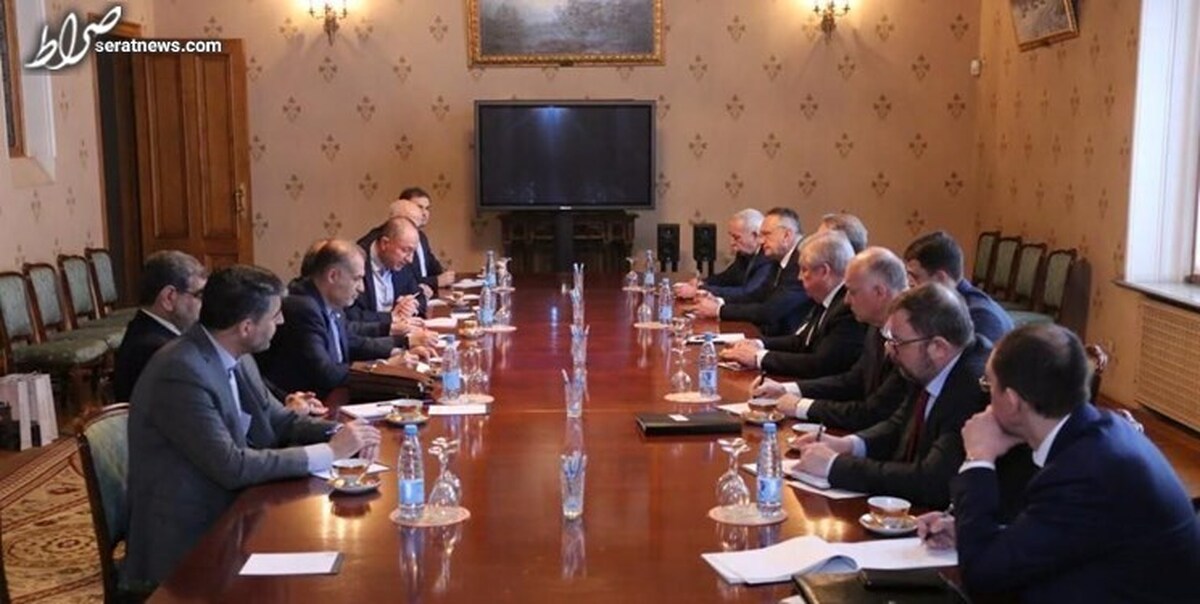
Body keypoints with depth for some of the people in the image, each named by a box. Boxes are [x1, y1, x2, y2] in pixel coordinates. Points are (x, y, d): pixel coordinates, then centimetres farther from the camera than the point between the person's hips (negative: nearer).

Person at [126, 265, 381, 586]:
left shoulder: (235, 357, 2)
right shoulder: (181, 371, -23)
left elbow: (280, 421, 11)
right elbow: (231, 467, -25)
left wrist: (338, 434, -8)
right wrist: (328, 452, -21)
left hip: (230, 513, 7)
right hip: (189, 541, -7)